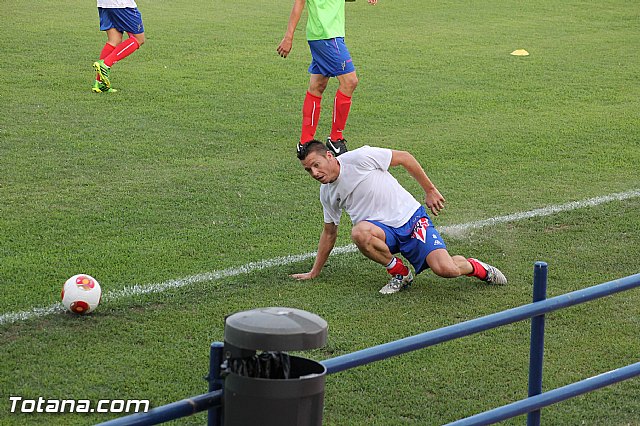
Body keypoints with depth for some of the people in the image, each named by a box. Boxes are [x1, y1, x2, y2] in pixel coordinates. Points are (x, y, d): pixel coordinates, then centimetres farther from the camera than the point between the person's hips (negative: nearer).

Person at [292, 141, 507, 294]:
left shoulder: (359, 158, -13)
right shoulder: (327, 193, 6)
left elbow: (405, 158, -2)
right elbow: (329, 232, 20)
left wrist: (430, 190, 2)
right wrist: (314, 272, 21)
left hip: (409, 216, -4)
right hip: (381, 229, 4)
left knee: (446, 270, -23)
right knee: (359, 232, -34)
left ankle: (474, 267, 15)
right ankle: (399, 273, -8)